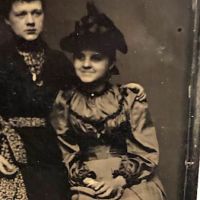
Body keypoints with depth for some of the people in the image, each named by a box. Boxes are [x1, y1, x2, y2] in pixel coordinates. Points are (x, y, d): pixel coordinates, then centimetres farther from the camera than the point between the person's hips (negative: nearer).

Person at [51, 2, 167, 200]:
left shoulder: (130, 100, -2)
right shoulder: (64, 102, 2)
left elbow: (146, 152, -1)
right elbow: (65, 153, 5)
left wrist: (119, 181, -11)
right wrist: (86, 181, -8)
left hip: (132, 181, 0)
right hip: (87, 182, 1)